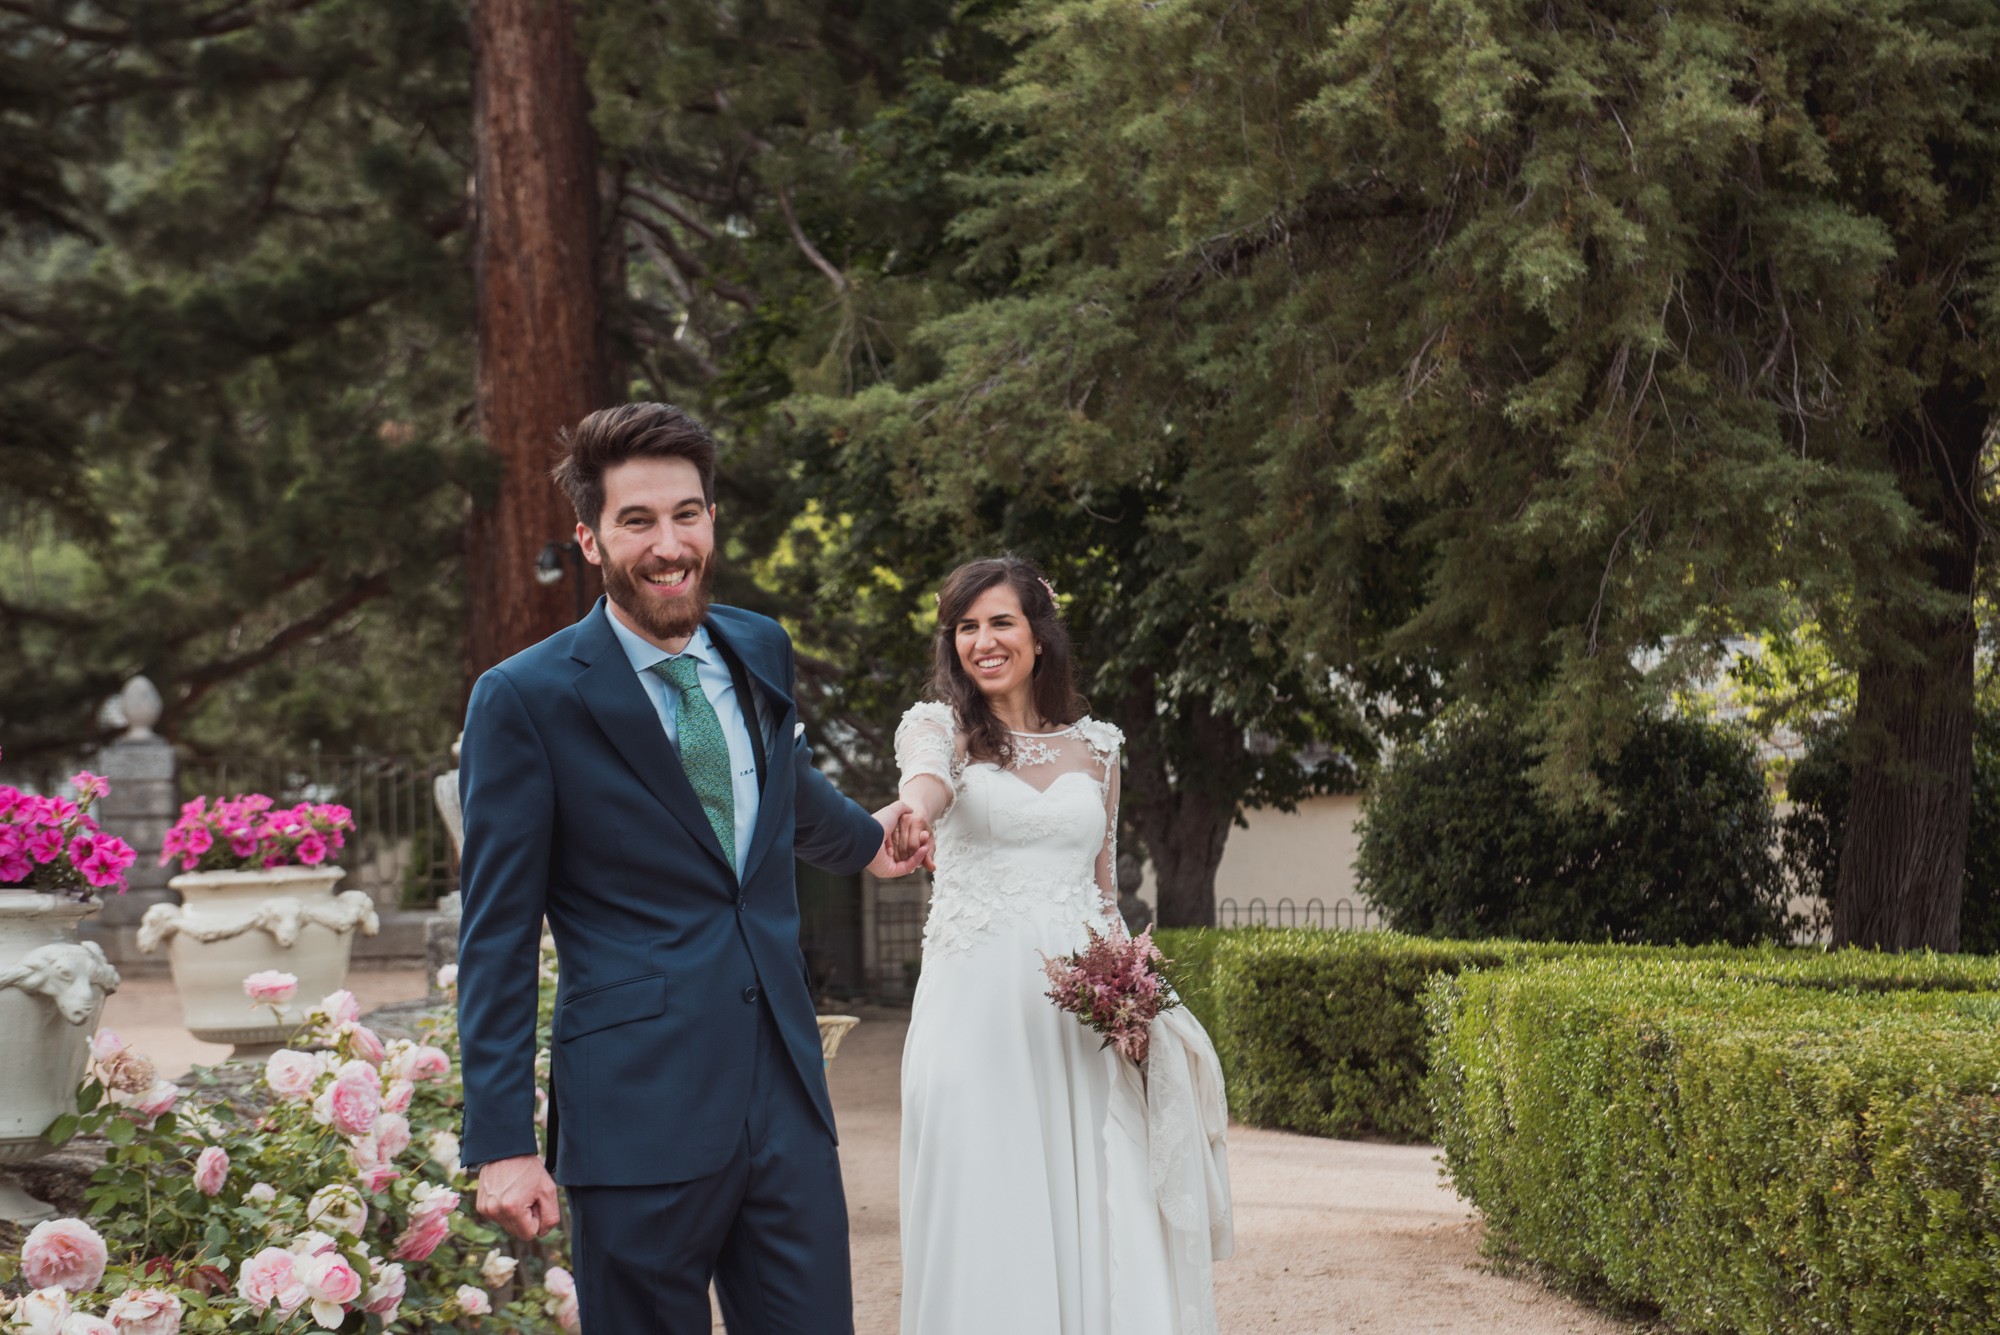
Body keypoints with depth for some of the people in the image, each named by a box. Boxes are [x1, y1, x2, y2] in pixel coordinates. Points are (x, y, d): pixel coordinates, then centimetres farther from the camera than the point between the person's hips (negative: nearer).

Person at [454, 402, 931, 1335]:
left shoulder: (759, 652, 10)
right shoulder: (526, 699, -6)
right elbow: (496, 937, -5)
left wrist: (864, 839, 53)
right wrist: (501, 1144, -9)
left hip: (784, 1094, 5)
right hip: (636, 1115, -5)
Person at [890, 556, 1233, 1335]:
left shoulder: (1094, 748, 14)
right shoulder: (938, 726, 3)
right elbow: (928, 775, -23)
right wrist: (916, 811, -47)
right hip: (976, 1005, -3)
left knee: (1100, 1223, -4)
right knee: (987, 1222, -7)